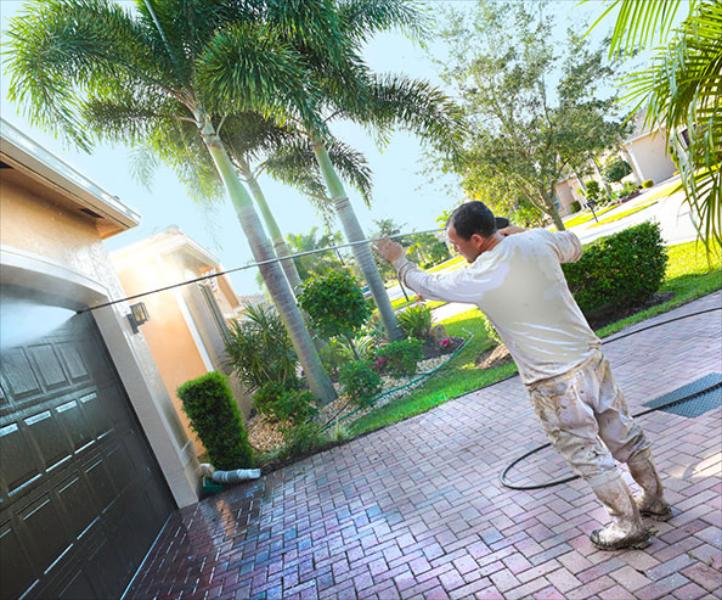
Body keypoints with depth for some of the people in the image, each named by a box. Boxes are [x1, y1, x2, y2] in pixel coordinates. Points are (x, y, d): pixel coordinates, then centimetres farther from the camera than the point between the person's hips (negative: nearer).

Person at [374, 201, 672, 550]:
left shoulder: (477, 278, -19)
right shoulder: (538, 240, -4)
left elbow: (427, 284, -1)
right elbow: (574, 246, 20)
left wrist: (398, 260, 16)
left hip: (553, 381, -7)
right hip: (590, 356, 7)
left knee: (586, 454, 12)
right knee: (623, 432, 22)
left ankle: (629, 525, 28)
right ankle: (655, 500, 42)